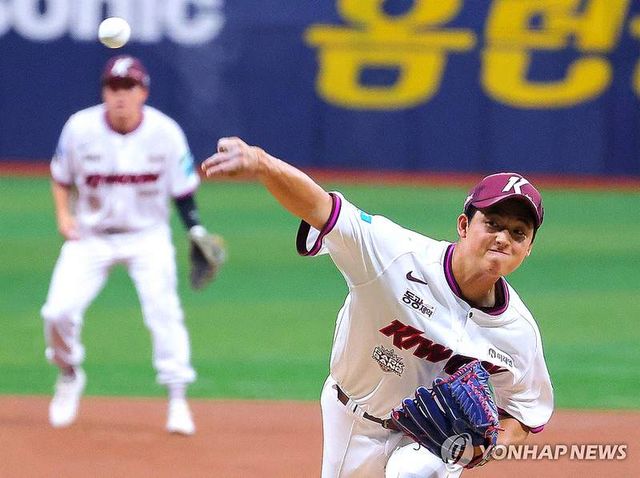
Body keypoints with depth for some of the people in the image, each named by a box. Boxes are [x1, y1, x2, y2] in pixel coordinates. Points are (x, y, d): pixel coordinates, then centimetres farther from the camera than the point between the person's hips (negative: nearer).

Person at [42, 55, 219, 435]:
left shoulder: (165, 133, -13)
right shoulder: (80, 129, -12)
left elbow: (182, 189, -4)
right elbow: (61, 176, 5)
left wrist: (196, 230, -16)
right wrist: (63, 214, -10)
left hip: (147, 236, -1)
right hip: (91, 235, 1)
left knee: (164, 311, -17)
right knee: (59, 311, -12)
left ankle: (178, 400, -6)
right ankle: (69, 377, 17)